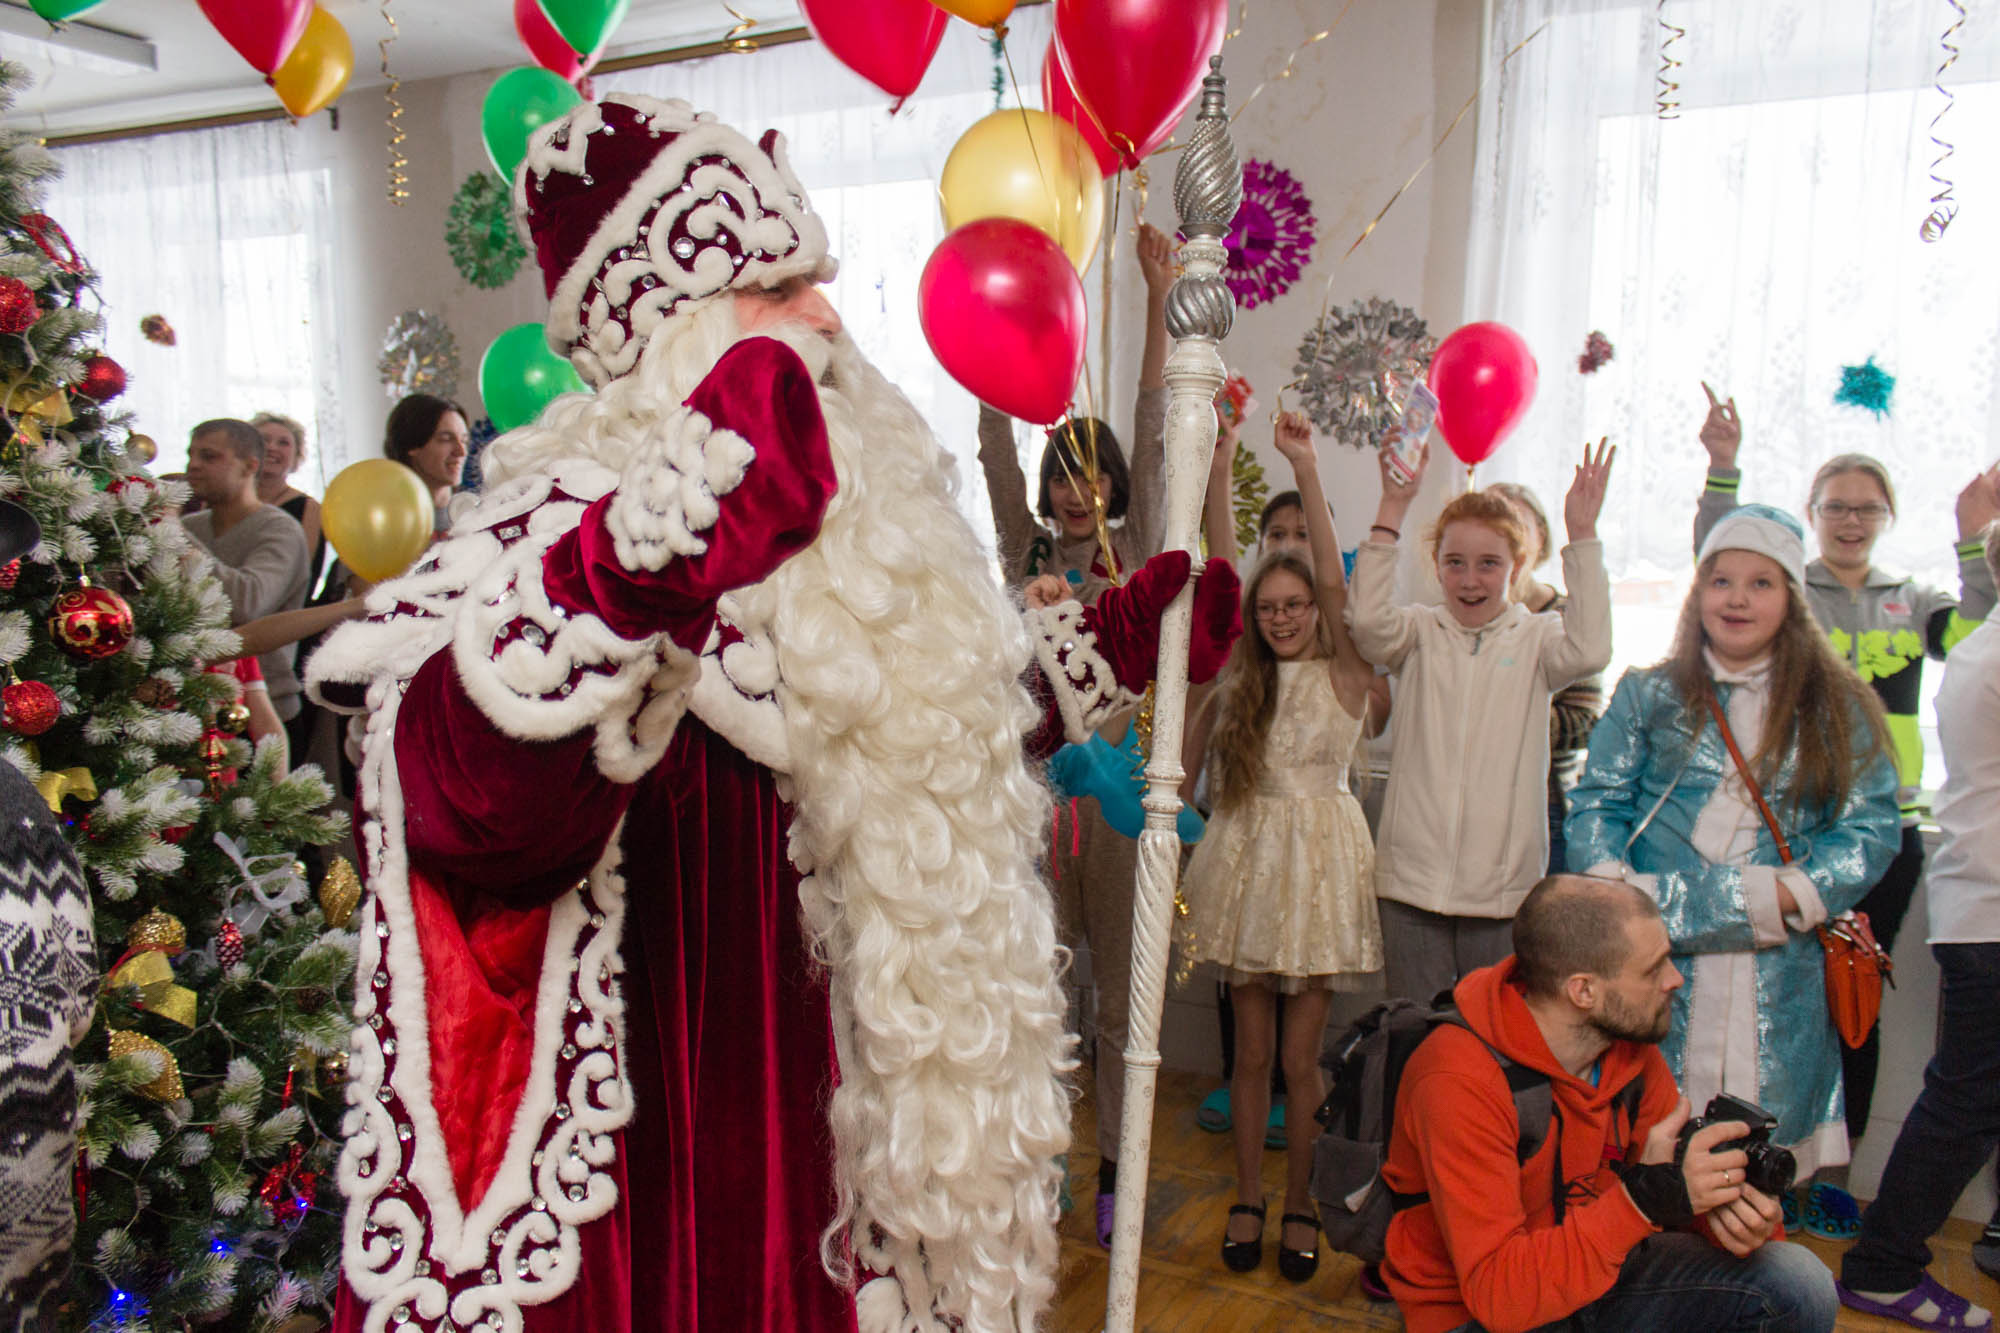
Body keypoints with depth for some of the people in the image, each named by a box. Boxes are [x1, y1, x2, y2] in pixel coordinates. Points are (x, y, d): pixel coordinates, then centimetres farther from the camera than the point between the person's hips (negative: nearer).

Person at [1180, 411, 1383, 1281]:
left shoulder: (1345, 675, -2)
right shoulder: (1241, 680, 9)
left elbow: (1335, 583, -16)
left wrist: (1306, 470, -23)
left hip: (1318, 858, -3)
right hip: (1248, 856, 3)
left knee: (1300, 1056, 3)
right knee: (1252, 1050, 9)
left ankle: (1299, 1204, 21)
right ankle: (1248, 1200, 23)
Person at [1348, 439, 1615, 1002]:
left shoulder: (1536, 638, 4)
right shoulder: (1419, 632, 5)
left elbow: (1589, 650, -17)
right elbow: (1367, 620, -15)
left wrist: (1581, 535, -18)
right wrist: (1393, 509, -18)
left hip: (1503, 884, 0)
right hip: (1412, 879, 1)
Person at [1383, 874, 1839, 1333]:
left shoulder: (1630, 1042, -7)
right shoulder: (1459, 1083, -30)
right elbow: (1495, 1292, -32)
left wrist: (1731, 1211, -19)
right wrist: (1642, 1200, -39)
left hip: (1599, 1272, 6)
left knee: (1798, 1286, -9)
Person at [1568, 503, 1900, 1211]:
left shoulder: (1838, 710, 11)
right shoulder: (1646, 696, 11)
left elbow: (1870, 828, 3)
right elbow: (1596, 804, 5)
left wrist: (1787, 894, -14)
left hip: (1778, 977, 0)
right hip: (1655, 962, 0)